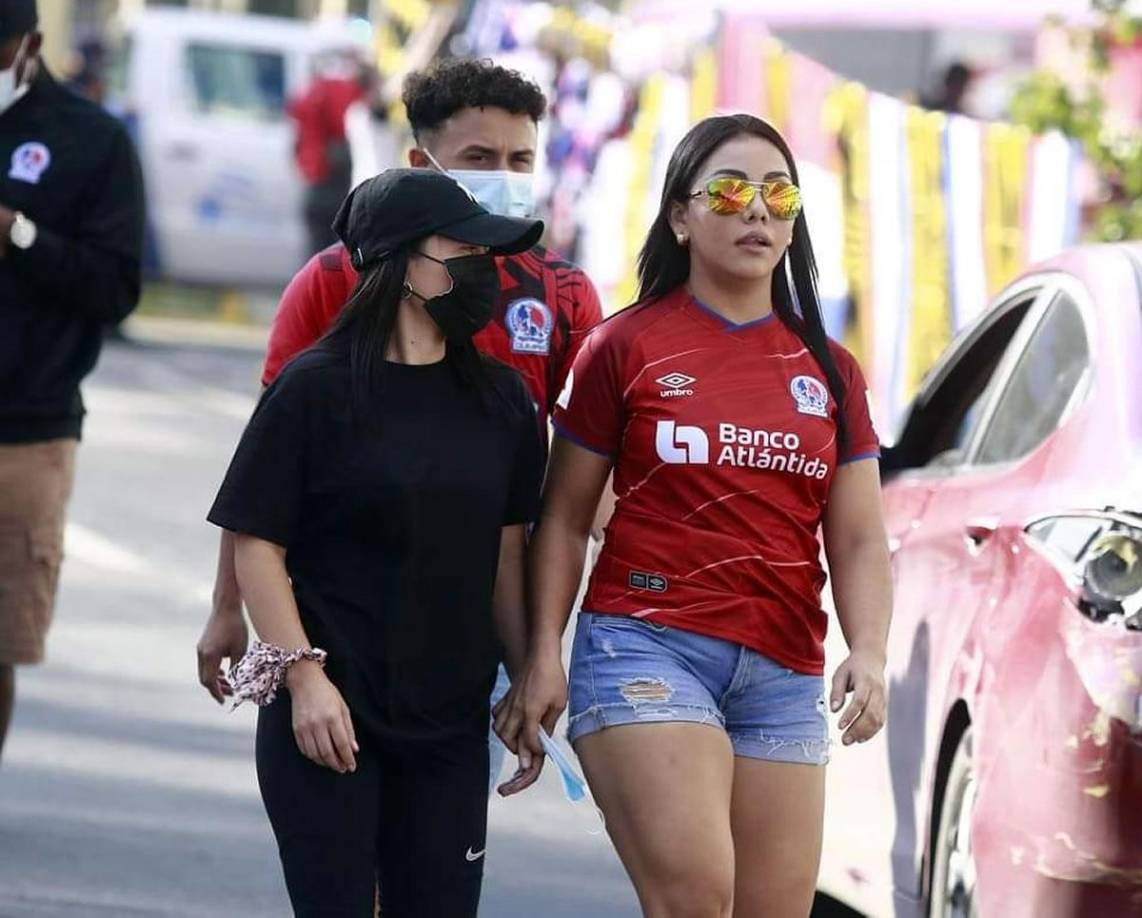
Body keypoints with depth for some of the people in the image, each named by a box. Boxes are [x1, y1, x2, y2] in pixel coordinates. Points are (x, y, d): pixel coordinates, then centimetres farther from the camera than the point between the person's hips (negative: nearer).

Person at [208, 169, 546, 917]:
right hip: (328, 711, -4)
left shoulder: (498, 398, 7)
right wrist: (304, 674, -14)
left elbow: (505, 549, 12)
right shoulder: (317, 388, -7)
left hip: (450, 719, 5)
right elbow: (257, 544, -7)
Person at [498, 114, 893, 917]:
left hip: (784, 672, 5)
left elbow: (858, 540, 11)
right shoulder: (625, 348, 4)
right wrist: (544, 656, -3)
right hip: (649, 645, -4)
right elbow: (565, 518, 6)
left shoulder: (829, 369, 15)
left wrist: (870, 654, -6)